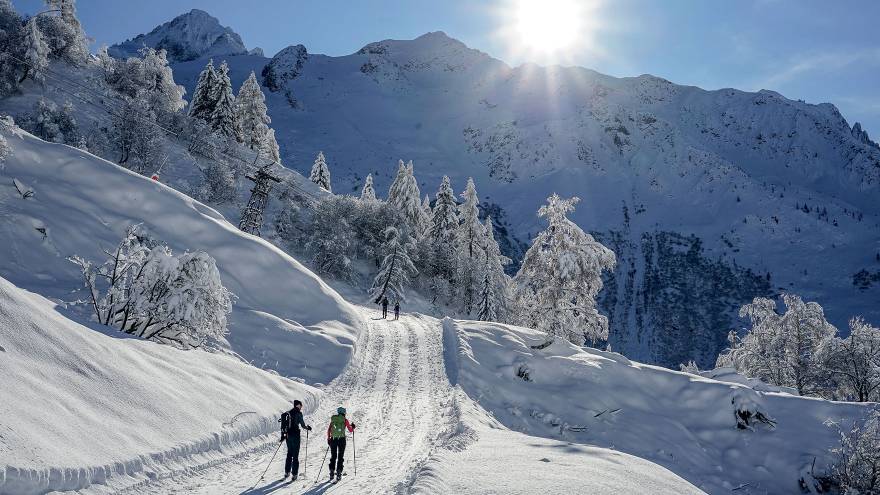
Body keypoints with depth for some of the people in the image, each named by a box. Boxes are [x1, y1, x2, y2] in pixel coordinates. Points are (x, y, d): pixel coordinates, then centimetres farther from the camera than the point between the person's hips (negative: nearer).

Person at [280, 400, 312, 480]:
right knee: (295, 455, -1)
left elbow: (283, 425, 12)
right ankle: (294, 474, -1)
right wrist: (308, 427, 12)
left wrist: (283, 435, 18)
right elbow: (303, 424, -7)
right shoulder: (298, 413, -8)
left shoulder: (288, 413, 11)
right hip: (295, 435, -6)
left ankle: (287, 472, 20)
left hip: (288, 435, 6)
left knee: (289, 454, 18)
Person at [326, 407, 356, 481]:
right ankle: (338, 472, -2)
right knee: (340, 456, 5)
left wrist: (328, 438, 17)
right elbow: (351, 430, 5)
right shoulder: (345, 420, 0)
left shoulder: (333, 420, 8)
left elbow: (329, 430, 8)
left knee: (333, 456, 14)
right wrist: (353, 426, 26)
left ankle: (332, 471, 10)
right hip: (341, 439, -2)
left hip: (333, 439, 3)